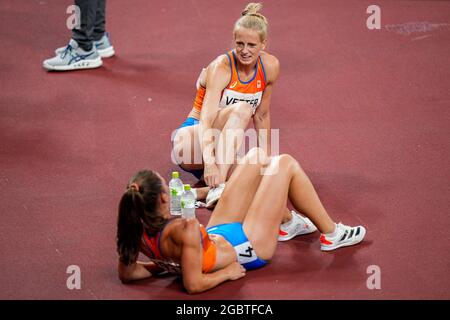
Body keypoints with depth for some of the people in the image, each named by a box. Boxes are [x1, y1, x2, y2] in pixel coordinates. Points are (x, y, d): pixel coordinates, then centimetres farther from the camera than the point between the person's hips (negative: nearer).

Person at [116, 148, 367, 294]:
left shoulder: (135, 231, -23)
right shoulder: (184, 231, -43)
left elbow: (126, 274, -11)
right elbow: (193, 285, -38)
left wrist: (166, 264, -6)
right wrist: (226, 272, -21)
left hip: (217, 232, 8)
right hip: (249, 247, -8)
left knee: (258, 156, 16)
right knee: (285, 163, 4)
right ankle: (331, 234, 23)